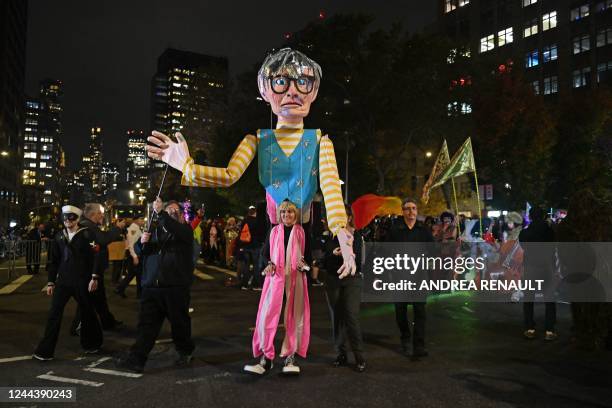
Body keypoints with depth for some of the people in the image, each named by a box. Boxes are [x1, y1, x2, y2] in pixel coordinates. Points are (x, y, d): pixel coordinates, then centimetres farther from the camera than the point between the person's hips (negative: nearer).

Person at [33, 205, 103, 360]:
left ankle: (92, 344, 29)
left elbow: (96, 256, -10)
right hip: (63, 281, 4)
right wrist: (51, 282, 12)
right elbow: (54, 260, 14)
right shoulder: (59, 236, 9)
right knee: (54, 314, -3)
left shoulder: (87, 234, -5)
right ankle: (45, 350, 4)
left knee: (87, 313, 9)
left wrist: (94, 277, -16)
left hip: (82, 281, -4)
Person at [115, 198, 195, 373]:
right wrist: (142, 242, -5)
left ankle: (186, 352, 28)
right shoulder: (155, 230, 19)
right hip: (151, 286, 4)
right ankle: (137, 359, 2)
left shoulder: (185, 230, 3)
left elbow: (175, 229, -21)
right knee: (146, 323, 1)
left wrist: (160, 212, -27)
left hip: (176, 286, -4)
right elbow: (139, 251, 16)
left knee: (179, 322, 9)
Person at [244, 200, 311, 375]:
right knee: (267, 315, -6)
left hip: (296, 278, 0)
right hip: (275, 277, 1)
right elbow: (265, 252, 13)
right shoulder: (274, 231, 9)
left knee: (294, 317, 3)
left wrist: (304, 264, -13)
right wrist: (268, 265, -6)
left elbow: (308, 254, 8)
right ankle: (266, 357, 3)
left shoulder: (302, 232, 6)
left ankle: (290, 357, 15)